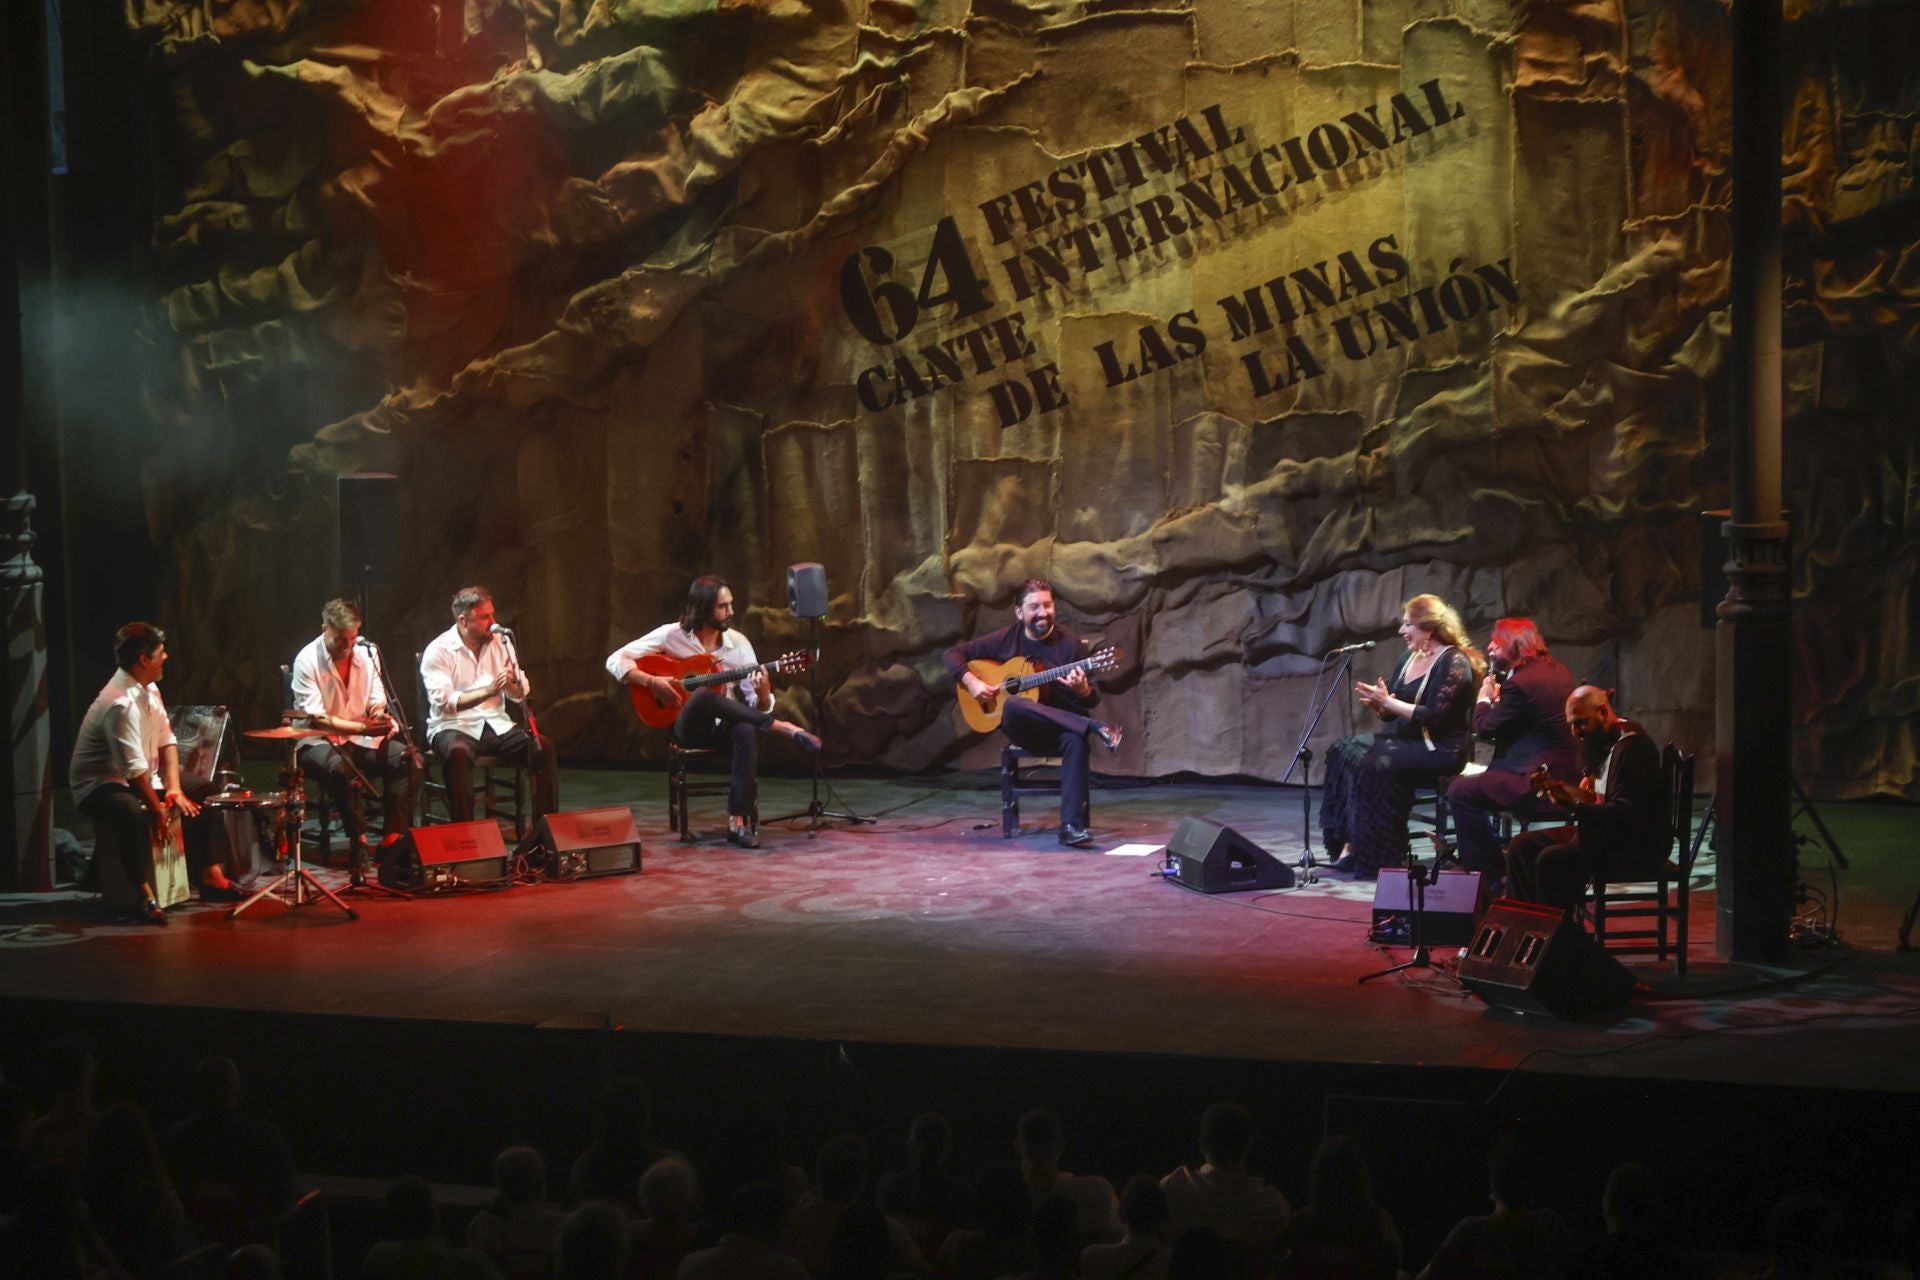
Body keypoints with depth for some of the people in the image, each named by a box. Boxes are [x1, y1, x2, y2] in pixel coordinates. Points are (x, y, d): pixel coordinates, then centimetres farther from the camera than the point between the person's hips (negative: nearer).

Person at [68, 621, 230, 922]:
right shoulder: (120, 703, -28)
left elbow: (166, 739, 6)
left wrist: (174, 787, -6)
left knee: (204, 790, 11)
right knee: (133, 813, -41)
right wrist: (158, 810, -20)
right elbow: (134, 767, -29)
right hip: (100, 786, -10)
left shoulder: (149, 689, 3)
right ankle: (145, 896, -35)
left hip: (140, 780, 10)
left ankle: (208, 876, 13)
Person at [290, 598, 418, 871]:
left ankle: (392, 837, -18)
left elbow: (377, 702, 8)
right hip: (319, 741, -5)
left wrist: (379, 715, -18)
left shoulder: (366, 654, 3)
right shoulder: (307, 661, -12)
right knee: (340, 767, -38)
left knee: (405, 757, -21)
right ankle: (358, 841, -26)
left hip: (360, 738, 5)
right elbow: (316, 718, -18)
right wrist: (360, 728, -29)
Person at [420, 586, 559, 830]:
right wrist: (488, 690, -29)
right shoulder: (438, 651, -6)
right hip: (454, 727, -5)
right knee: (458, 753, -39)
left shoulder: (499, 643, 10)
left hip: (495, 724, 5)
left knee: (543, 747, -19)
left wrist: (511, 685, -14)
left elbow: (522, 694, 10)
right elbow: (444, 702, -19)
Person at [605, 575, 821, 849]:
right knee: (705, 696, -38)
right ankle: (782, 728, -30)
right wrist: (652, 682, -21)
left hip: (725, 726, 2)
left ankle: (738, 821, -33)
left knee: (747, 730, -36)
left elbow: (758, 708, 1)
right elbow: (615, 661, -7)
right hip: (688, 727, -2)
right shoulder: (672, 635, -4)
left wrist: (763, 694, -23)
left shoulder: (738, 643, 3)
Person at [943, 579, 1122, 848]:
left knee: (1076, 740, -37)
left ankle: (1072, 826, -37)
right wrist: (971, 682, -8)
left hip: (1061, 728, -1)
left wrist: (1083, 690, -25)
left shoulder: (1071, 645, -1)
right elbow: (954, 654, 10)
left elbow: (1092, 701, -1)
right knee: (1014, 705, -36)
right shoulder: (1005, 639, 3)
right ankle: (1095, 728, -37)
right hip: (1021, 728, 1)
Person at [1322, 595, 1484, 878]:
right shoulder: (1410, 660, 14)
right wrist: (1375, 702, -7)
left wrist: (1388, 701, -21)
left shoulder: (1453, 662, -12)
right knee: (1344, 751, -9)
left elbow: (1433, 717, -21)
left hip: (1441, 749, -9)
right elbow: (1390, 714, 16)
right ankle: (1354, 845, -13)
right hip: (1405, 739, 9)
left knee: (1376, 764, -29)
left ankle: (1381, 857, -19)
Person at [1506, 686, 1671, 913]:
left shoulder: (1631, 747, -17)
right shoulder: (1604, 741, 13)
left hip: (1637, 846, -10)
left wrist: (1576, 806, -35)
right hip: (1607, 833, 10)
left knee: (1552, 860, -29)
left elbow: (1626, 813, -26)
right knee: (1522, 846, 1)